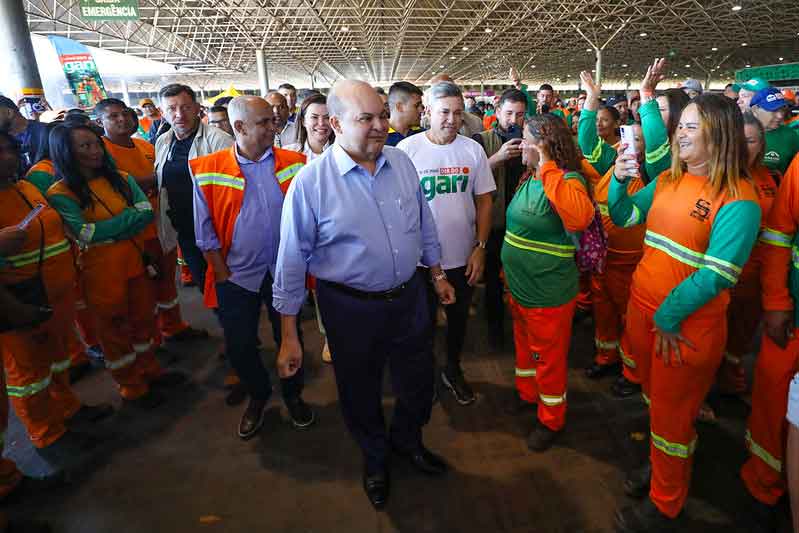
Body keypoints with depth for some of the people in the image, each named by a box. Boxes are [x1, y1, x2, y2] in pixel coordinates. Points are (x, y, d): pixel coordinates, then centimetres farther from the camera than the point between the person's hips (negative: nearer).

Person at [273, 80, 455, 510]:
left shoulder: (401, 162, -3)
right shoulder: (311, 181, -17)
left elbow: (424, 223, 11)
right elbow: (292, 261, -13)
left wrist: (437, 274, 16)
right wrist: (289, 337, -11)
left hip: (410, 297, 4)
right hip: (351, 309, -3)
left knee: (419, 383, 21)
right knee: (360, 393, 18)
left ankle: (407, 440, 54)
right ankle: (374, 458, 50)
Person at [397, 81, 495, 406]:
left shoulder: (473, 150, -1)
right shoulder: (407, 149, -9)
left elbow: (484, 201, 3)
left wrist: (480, 248, -3)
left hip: (464, 257, 3)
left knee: (459, 318, 20)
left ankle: (453, 369, 43)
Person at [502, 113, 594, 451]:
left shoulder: (568, 180, -21)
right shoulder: (530, 177, 3)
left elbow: (580, 218, -44)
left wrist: (549, 169, -40)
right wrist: (511, 268, 16)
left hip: (548, 293, -8)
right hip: (519, 286, 8)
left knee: (549, 357, 11)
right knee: (525, 344, 26)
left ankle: (551, 420, 33)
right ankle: (527, 394, 50)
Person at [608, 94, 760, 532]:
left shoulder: (737, 199, -17)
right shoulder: (667, 180, 4)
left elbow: (716, 274, -21)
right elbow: (623, 217, 10)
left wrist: (668, 318, -17)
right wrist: (619, 180, -7)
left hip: (686, 326, -6)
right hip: (642, 309, 6)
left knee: (671, 414, 10)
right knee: (654, 396, 23)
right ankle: (658, 464, 47)